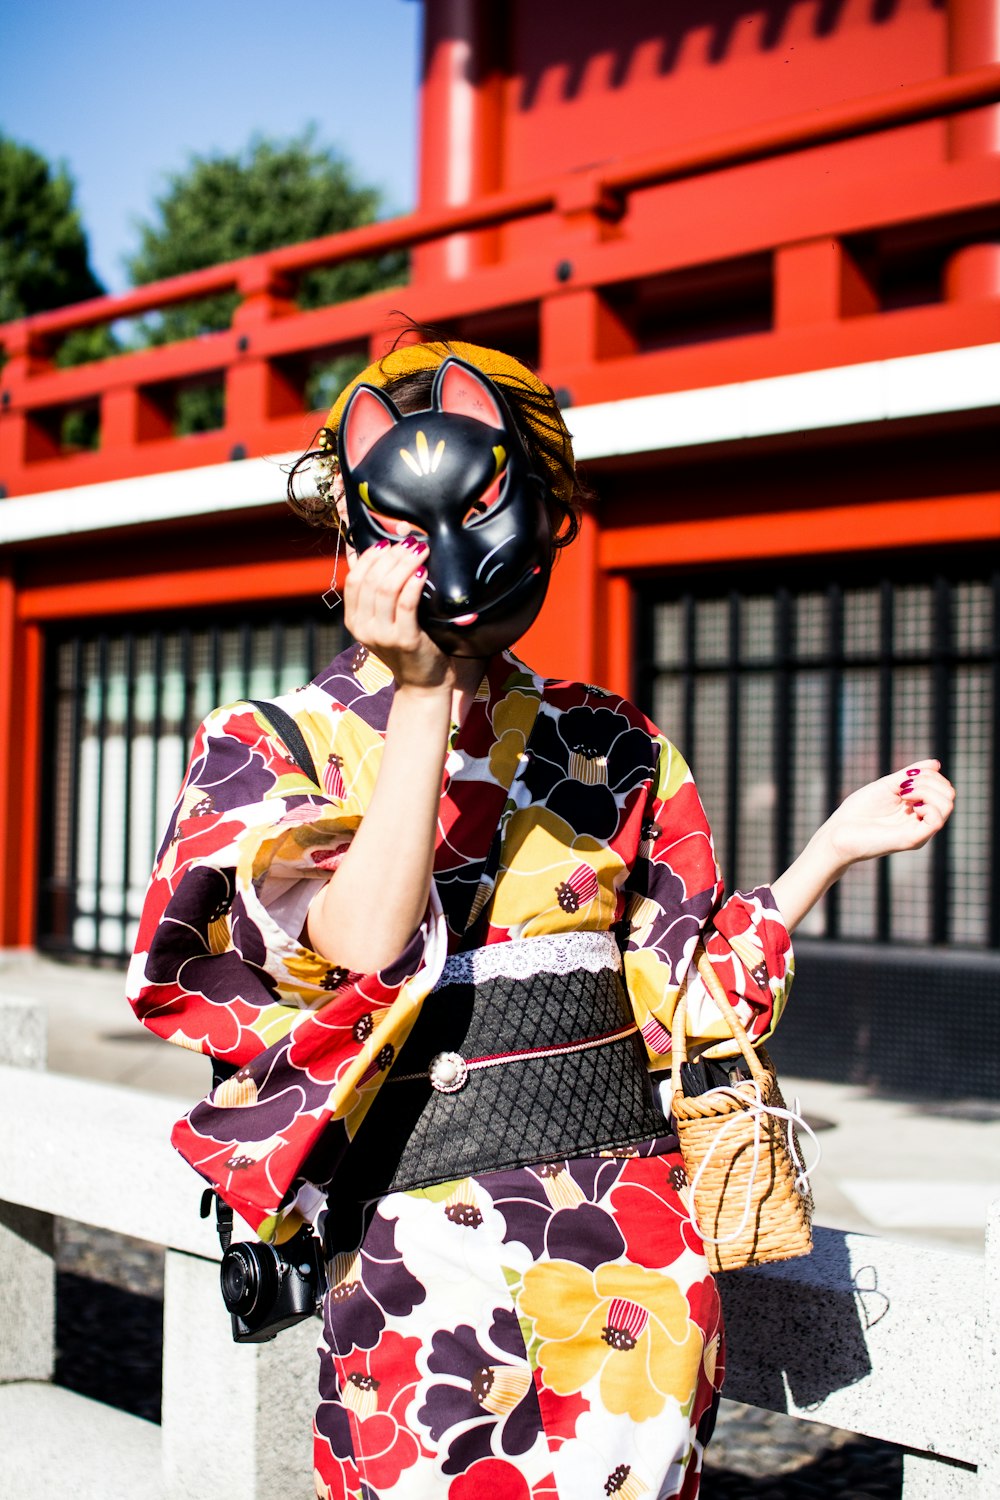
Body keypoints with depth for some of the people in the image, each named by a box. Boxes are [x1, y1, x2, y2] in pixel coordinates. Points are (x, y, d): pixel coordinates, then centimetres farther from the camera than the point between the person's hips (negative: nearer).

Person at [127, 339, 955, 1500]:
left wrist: (836, 845, 2)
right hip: (421, 1251, -2)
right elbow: (364, 946, -17)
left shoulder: (603, 746, 8)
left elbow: (677, 990, 9)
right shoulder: (268, 746, 0)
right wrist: (422, 697, -16)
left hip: (635, 1247, 3)